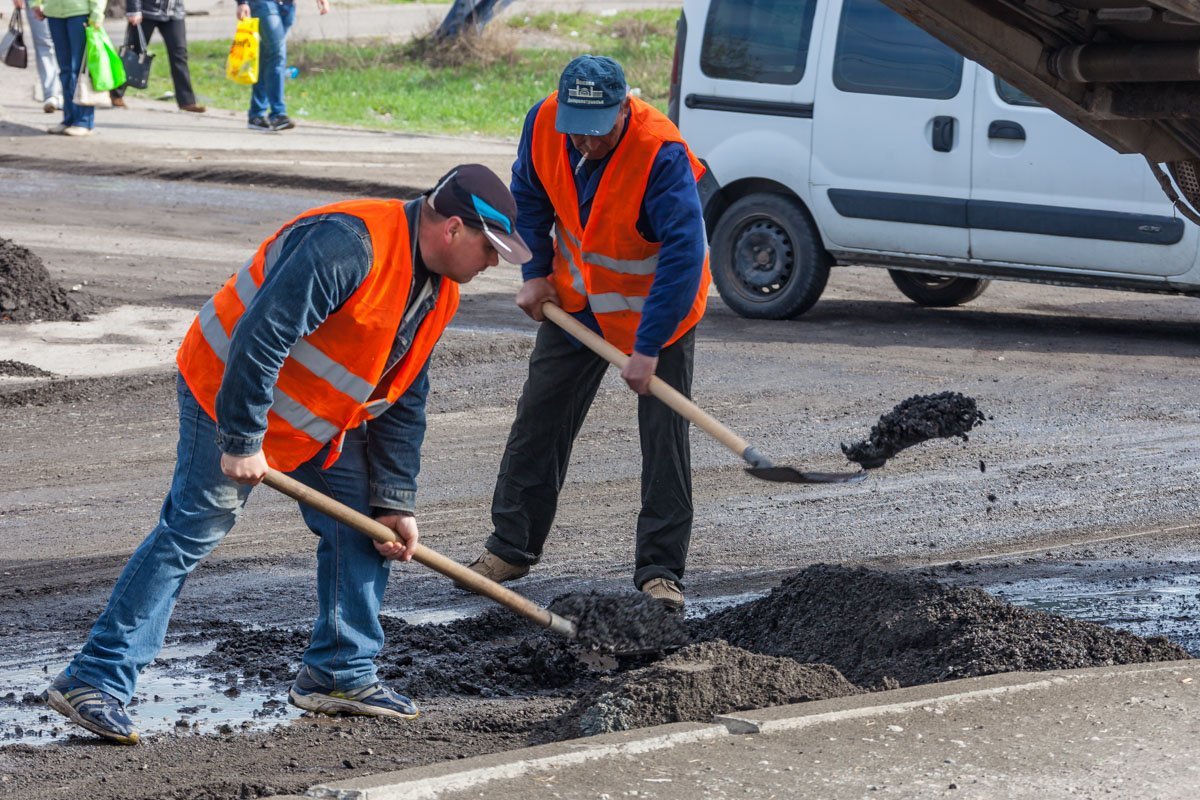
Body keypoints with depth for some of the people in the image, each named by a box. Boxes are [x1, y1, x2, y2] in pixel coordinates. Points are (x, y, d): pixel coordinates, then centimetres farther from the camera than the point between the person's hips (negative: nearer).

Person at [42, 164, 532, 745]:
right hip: (231, 394, -9)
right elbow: (260, 336, -33)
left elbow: (403, 403, 9)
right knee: (191, 532, -12)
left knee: (360, 531, 6)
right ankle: (95, 680, -12)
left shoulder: (438, 293, 2)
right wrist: (242, 442, -29)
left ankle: (340, 674, 18)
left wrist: (395, 503, 6)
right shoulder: (348, 244, -30)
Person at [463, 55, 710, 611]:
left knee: (665, 436, -6)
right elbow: (529, 196, 4)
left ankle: (660, 570, 0)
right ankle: (510, 549, 19)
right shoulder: (543, 125, -18)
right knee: (539, 419, 8)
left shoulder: (663, 154, -34)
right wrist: (535, 272, -1)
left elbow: (684, 256, -35)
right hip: (577, 301, 5)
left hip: (657, 308, -5)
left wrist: (648, 347, -36)